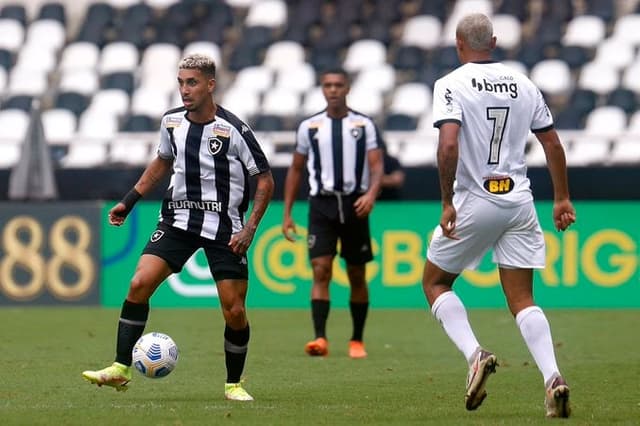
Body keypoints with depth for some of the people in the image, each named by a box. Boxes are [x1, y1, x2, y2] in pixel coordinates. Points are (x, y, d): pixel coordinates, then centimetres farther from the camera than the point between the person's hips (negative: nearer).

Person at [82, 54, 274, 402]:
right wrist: (129, 201, 17)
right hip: (179, 219, 3)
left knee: (234, 313, -4)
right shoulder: (172, 122, 2)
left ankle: (234, 383, 18)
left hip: (224, 226, -3)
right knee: (139, 284, -15)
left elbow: (265, 179, -5)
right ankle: (121, 369, -11)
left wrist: (250, 228, -13)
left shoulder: (234, 130, -13)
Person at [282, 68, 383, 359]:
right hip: (322, 205, 0)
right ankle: (320, 339, -21)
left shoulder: (364, 125, 4)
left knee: (357, 276, 8)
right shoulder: (309, 126, 7)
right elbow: (296, 169, 14)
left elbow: (377, 165, -3)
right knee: (320, 270, -14)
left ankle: (357, 340, 19)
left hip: (355, 204, 0)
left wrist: (371, 194, -23)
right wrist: (287, 213, 10)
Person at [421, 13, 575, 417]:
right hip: (519, 201, 4)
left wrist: (447, 203, -14)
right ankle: (553, 378, -13)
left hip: (474, 201, -4)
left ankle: (475, 353, -7)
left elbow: (448, 145, -20)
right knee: (522, 299, 7)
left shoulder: (452, 84, -7)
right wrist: (563, 198, 20)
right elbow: (553, 145, 11)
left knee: (435, 282, 15)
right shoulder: (523, 84, 9)